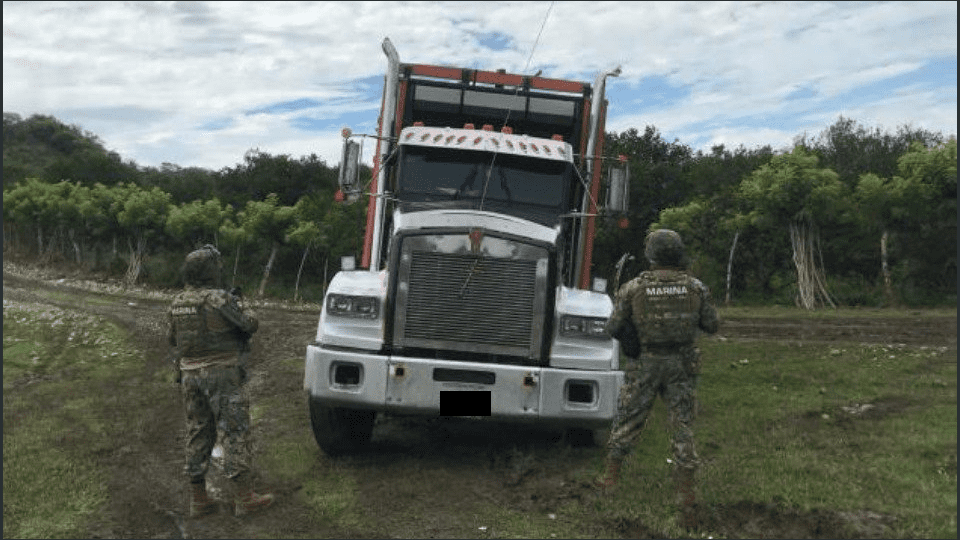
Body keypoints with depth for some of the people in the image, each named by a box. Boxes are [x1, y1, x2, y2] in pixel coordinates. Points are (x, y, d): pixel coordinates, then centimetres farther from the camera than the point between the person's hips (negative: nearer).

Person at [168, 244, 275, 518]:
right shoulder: (219, 299, -15)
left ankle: (198, 499, 17)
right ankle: (244, 497, 3)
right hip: (221, 374, -7)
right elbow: (249, 325, -9)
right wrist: (242, 310, 12)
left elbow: (174, 341, 17)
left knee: (198, 434, 12)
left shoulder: (177, 303, 7)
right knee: (235, 432, 0)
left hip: (191, 375, 7)